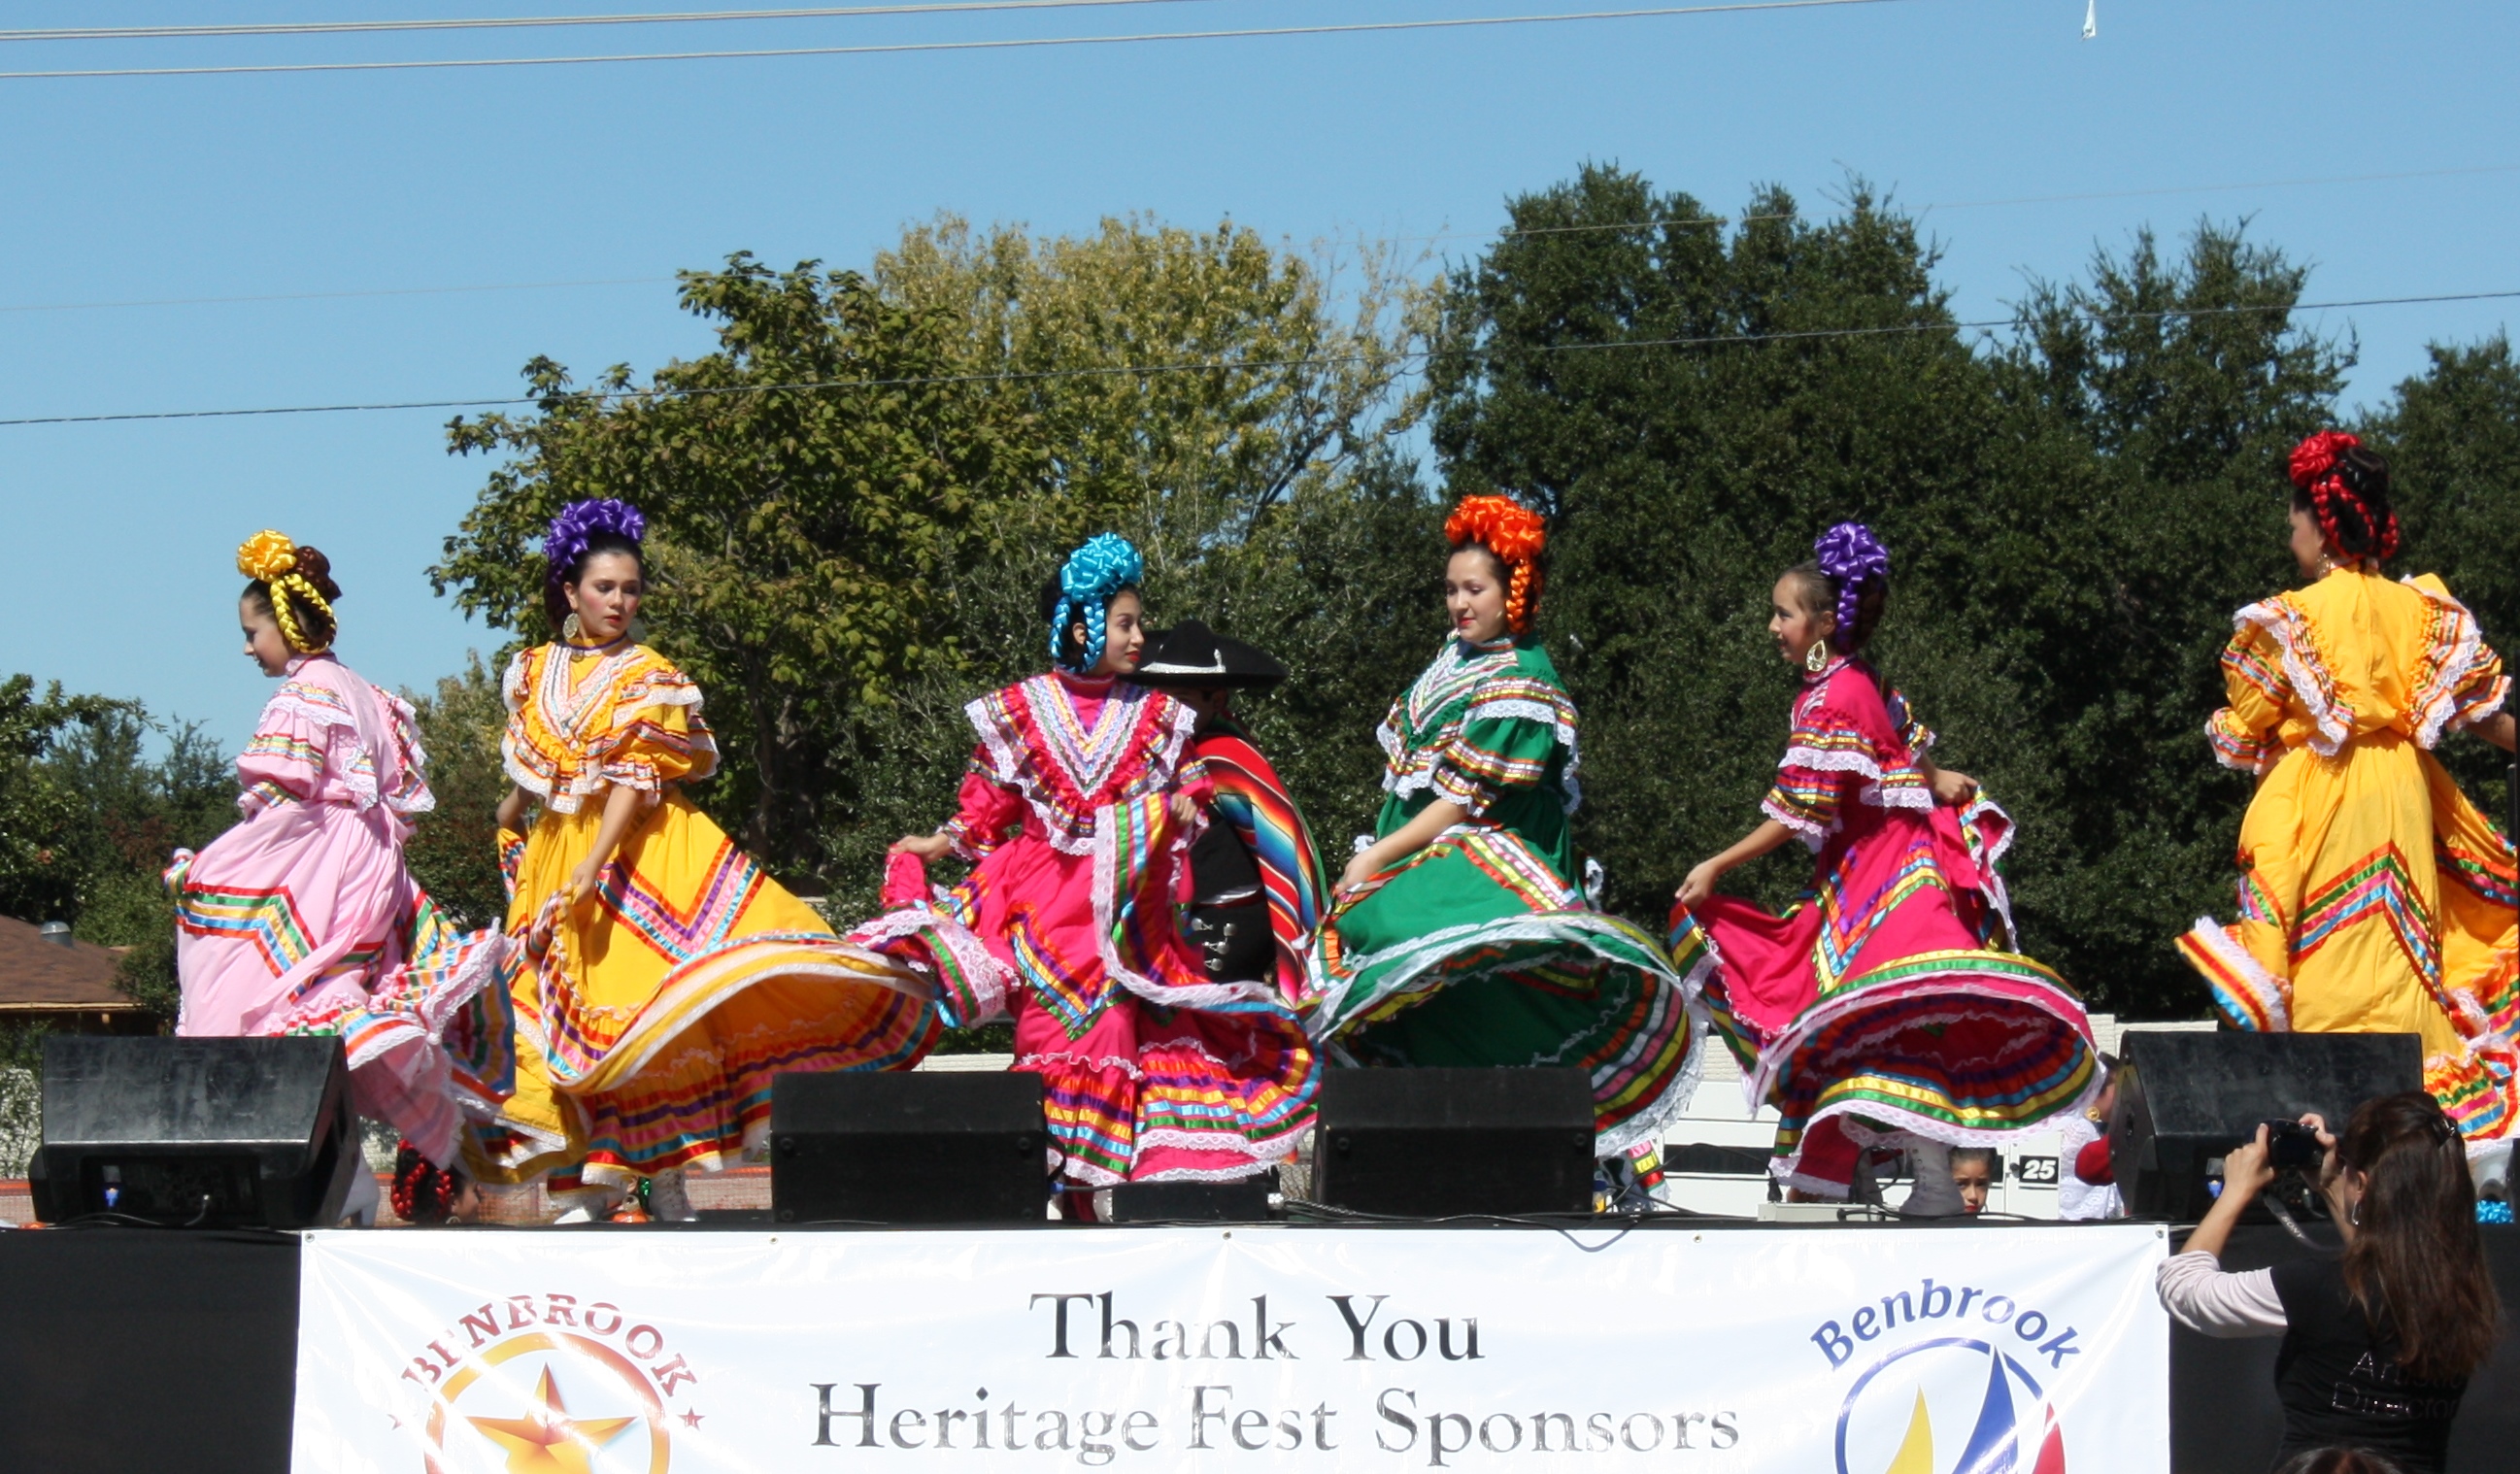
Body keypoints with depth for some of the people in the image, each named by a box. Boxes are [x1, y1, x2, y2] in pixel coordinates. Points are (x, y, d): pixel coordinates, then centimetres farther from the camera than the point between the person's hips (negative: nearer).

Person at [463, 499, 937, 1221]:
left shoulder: (650, 679, -2)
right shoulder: (535, 673, 10)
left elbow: (636, 782, -13)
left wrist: (592, 867, -23)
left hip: (643, 854, -4)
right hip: (557, 851, 4)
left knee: (650, 998, -14)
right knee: (569, 1006, 0)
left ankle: (663, 1182, -11)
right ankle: (595, 1184, 4)